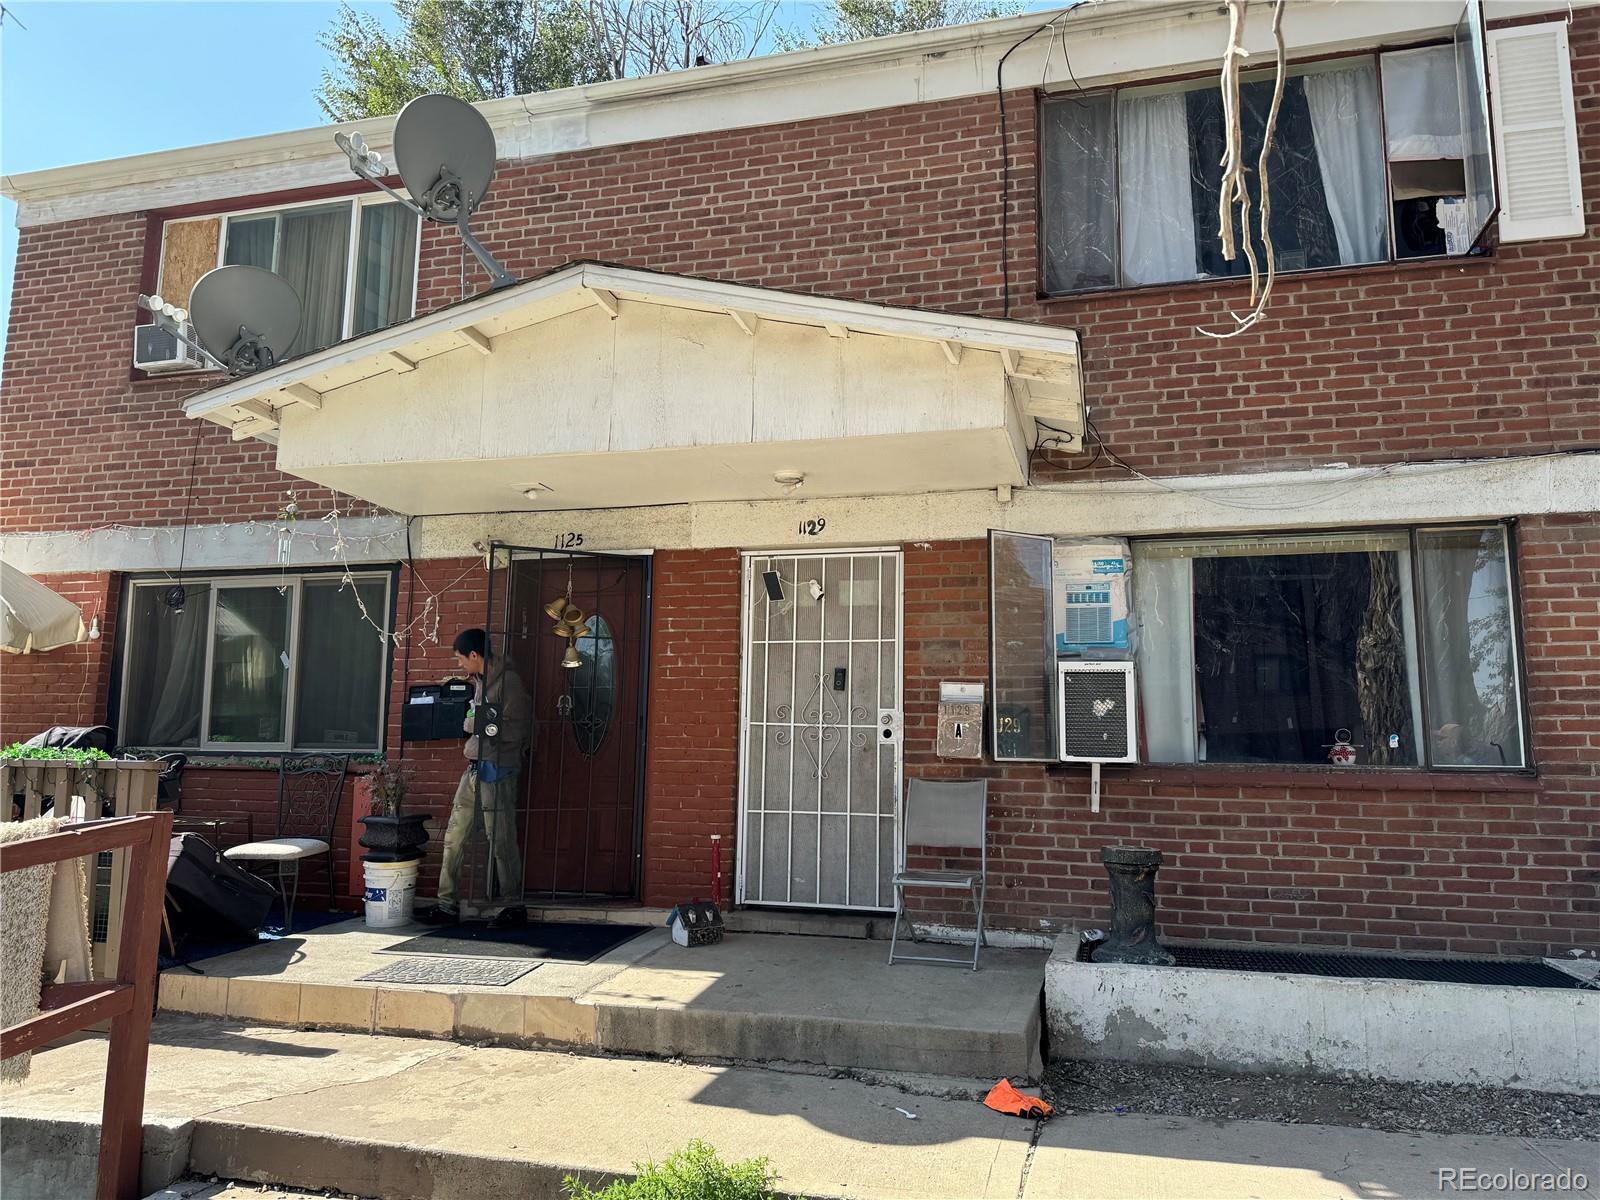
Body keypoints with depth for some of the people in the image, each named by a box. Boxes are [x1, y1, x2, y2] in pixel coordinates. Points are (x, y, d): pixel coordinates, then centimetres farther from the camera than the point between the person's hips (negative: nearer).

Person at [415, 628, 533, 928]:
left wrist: (479, 724, -11)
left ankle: (514, 907, 10)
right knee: (454, 835, 9)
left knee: (501, 839, -2)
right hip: (475, 767, 9)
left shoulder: (507, 680, -12)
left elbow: (517, 730, -16)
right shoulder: (480, 681, 16)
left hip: (497, 769, -9)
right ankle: (448, 905, 17)